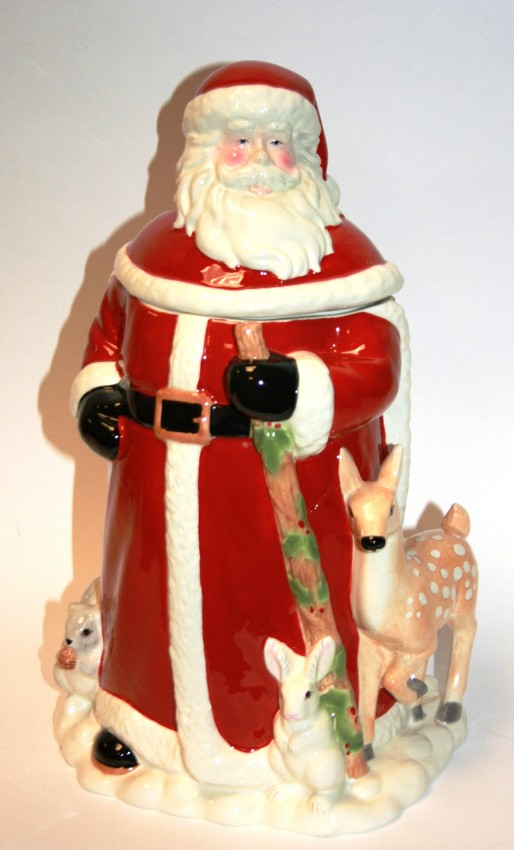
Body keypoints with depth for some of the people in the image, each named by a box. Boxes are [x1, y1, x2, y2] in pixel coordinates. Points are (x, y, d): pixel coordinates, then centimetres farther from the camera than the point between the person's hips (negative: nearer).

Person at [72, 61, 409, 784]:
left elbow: (373, 365, -15)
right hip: (160, 480, 5)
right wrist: (98, 393, 2)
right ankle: (142, 714, 44)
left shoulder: (338, 255, -7)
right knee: (155, 592, 20)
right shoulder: (159, 245, 9)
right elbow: (111, 331, 20)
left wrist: (296, 388, -33)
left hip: (287, 481, -4)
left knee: (280, 610, 5)